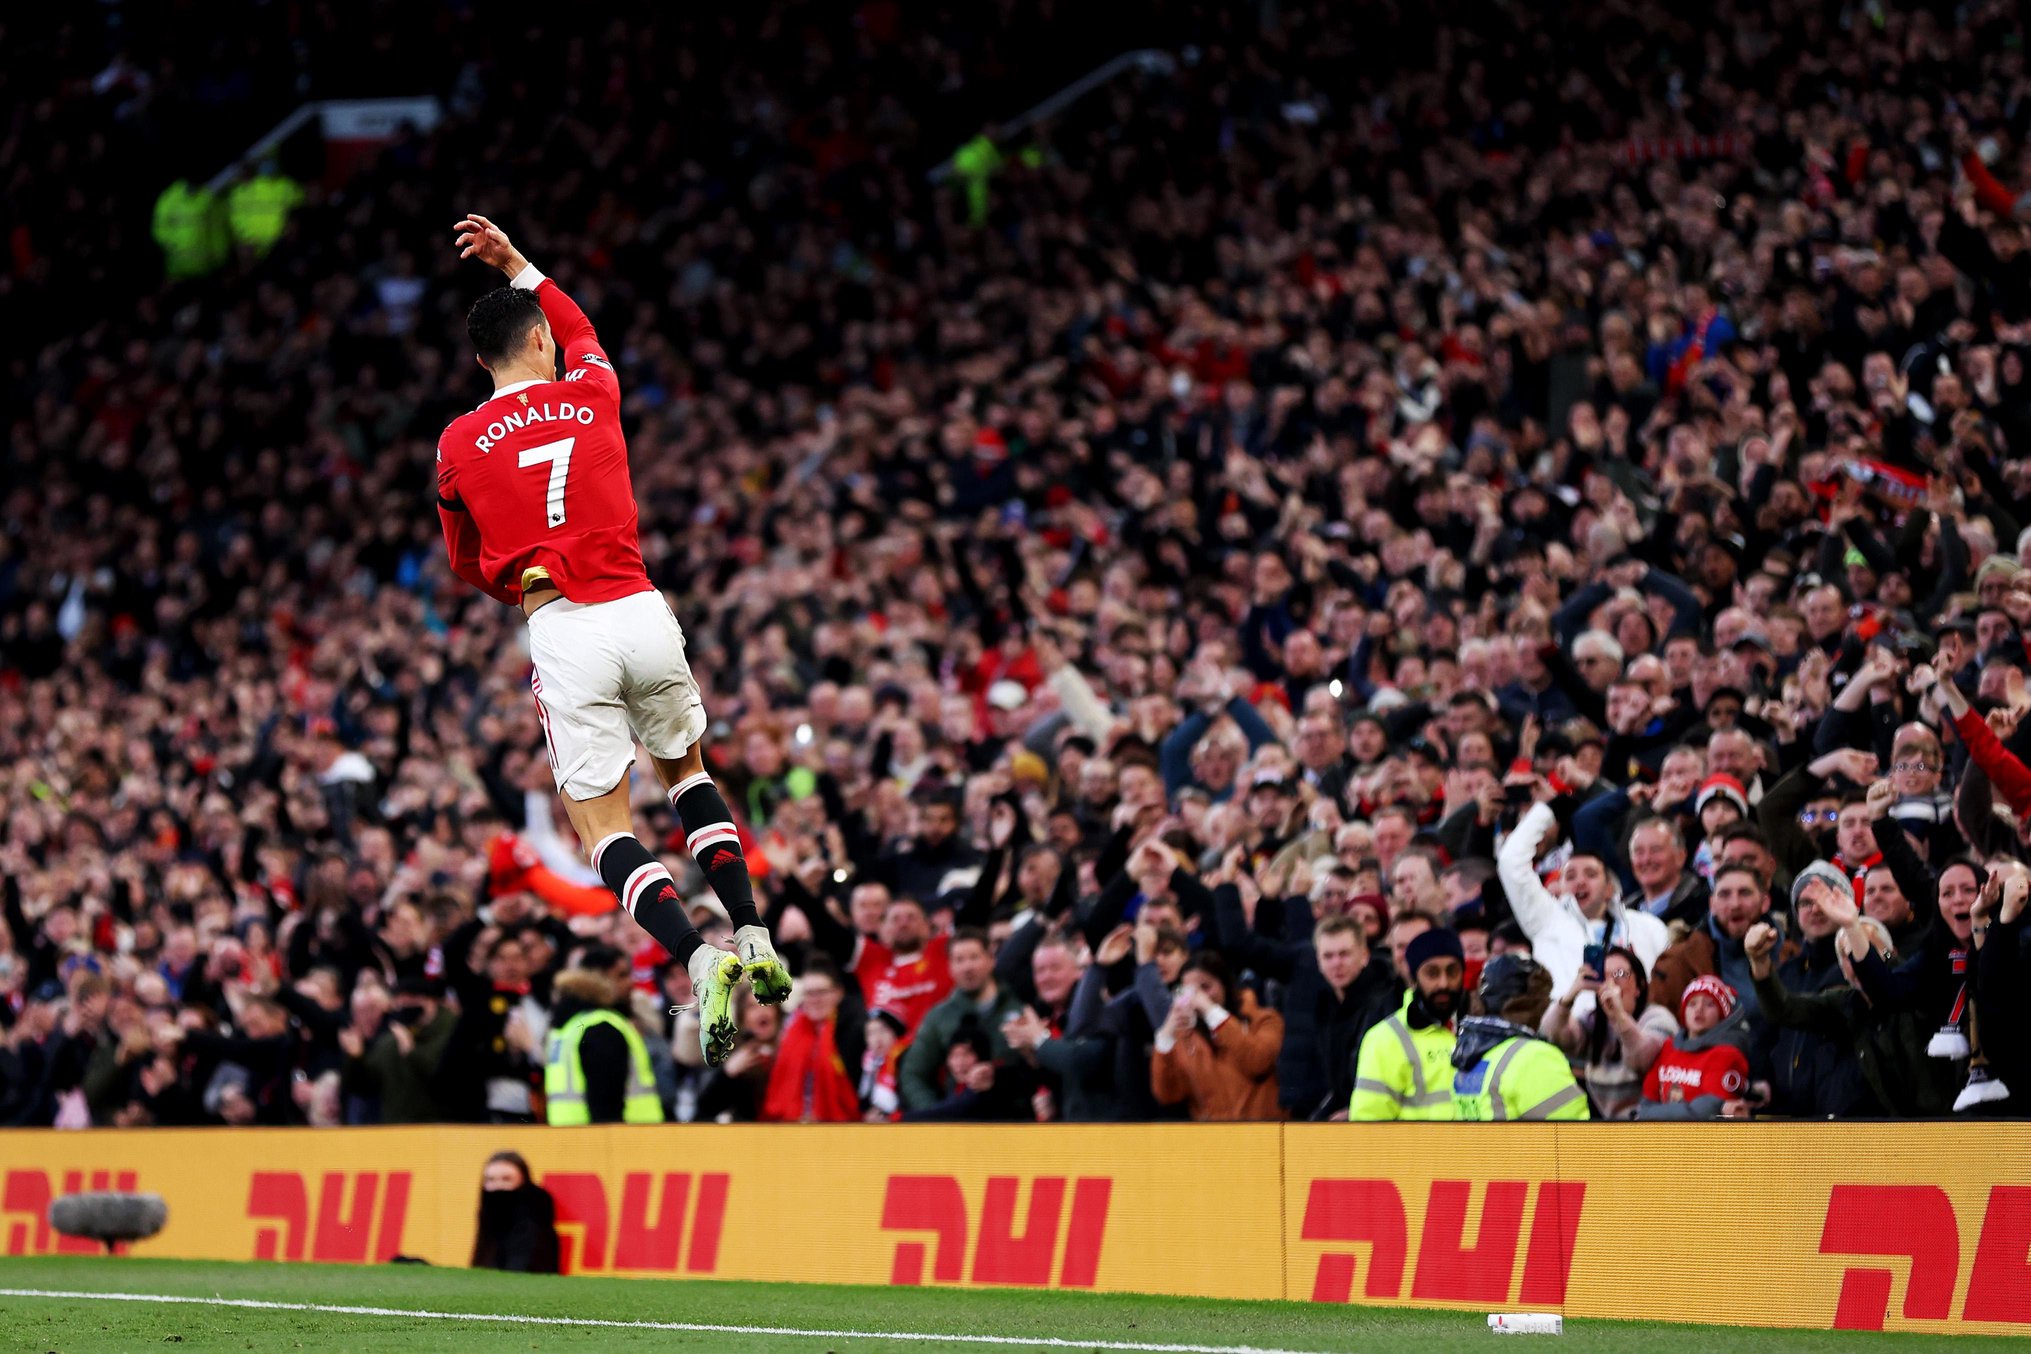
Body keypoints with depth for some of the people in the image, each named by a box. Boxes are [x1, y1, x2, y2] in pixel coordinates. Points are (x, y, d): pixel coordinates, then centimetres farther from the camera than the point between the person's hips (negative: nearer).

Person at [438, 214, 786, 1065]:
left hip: (563, 634, -2)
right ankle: (754, 939, 13)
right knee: (687, 771, 27)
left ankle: (701, 960, -24)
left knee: (605, 830, 0)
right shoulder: (593, 395, 9)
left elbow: (467, 565, 17)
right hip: (641, 610, 3)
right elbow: (580, 329, 35)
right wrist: (514, 262, 43)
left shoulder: (459, 445, 3)